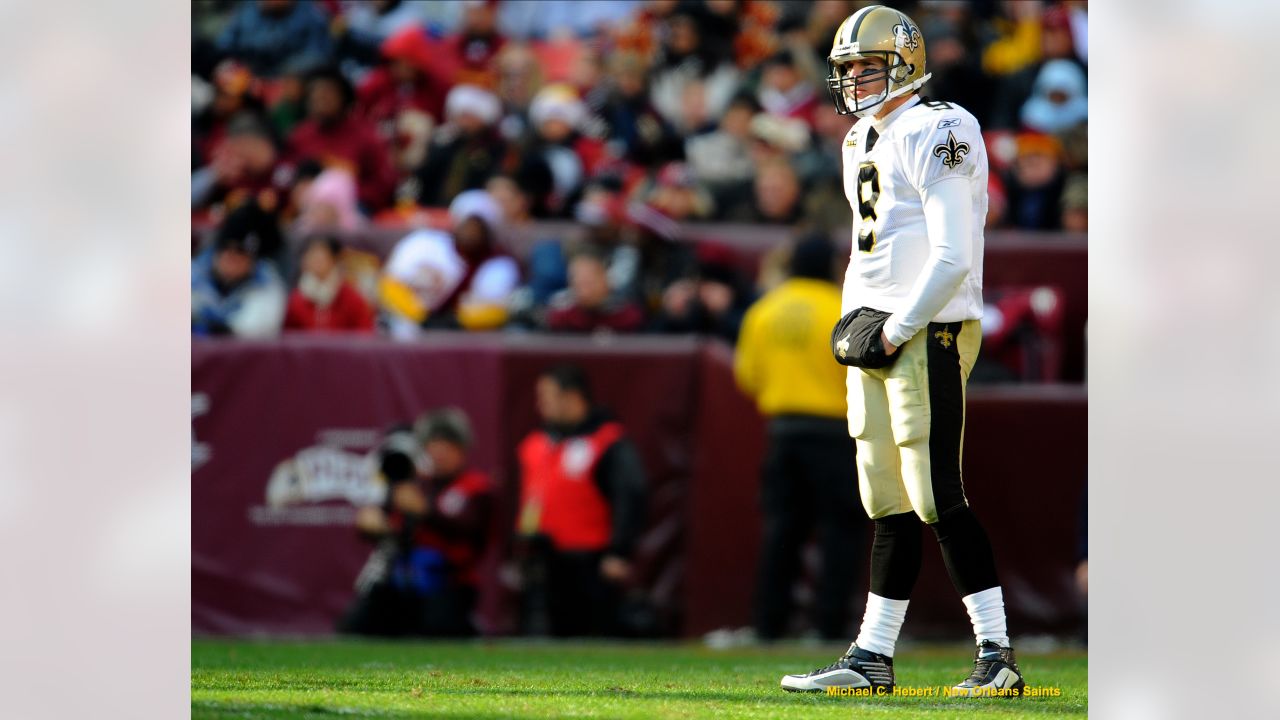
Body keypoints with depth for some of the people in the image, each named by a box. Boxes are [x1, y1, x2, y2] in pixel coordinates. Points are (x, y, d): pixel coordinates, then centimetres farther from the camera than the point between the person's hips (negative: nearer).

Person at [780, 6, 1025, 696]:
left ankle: (997, 657, -9)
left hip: (927, 334, -9)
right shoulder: (863, 145, 17)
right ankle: (873, 657, 14)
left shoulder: (937, 133, -11)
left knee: (938, 500, -11)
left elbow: (954, 258, -18)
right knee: (891, 507, 11)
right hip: (877, 341, 9)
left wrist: (895, 329, -14)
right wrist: (852, 323, 11)